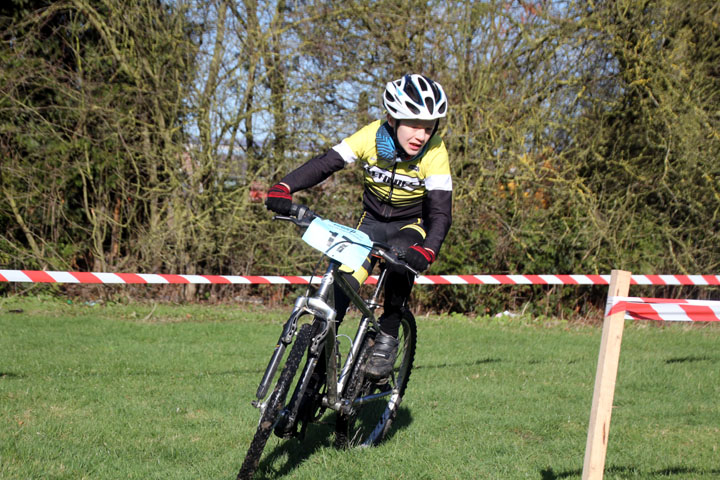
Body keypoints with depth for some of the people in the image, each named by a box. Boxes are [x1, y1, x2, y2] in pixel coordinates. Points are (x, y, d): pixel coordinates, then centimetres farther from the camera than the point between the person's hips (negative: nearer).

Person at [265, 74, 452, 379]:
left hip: (411, 224, -2)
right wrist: (284, 188, -39)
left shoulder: (434, 153, -25)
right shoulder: (372, 137, -21)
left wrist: (427, 250, -51)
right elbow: (325, 163, -22)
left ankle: (388, 337, -19)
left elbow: (441, 212, -31)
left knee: (402, 257, -35)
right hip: (372, 221, 2)